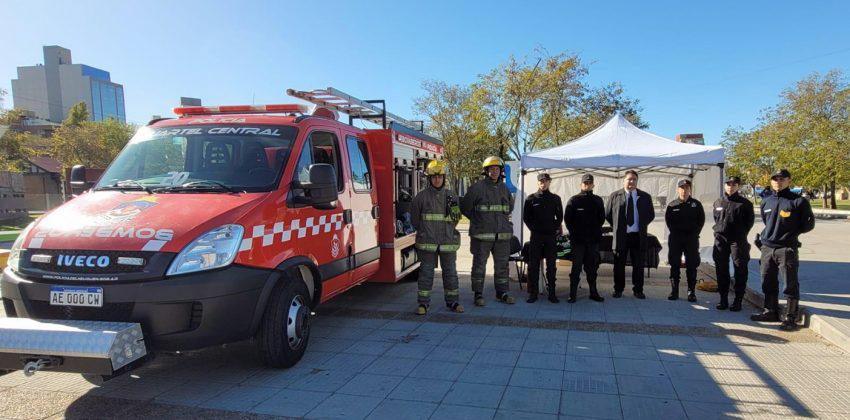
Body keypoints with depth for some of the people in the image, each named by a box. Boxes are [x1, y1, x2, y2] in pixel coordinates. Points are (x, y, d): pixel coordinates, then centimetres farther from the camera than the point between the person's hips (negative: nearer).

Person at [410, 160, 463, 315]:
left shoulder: (452, 196, 6)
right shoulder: (421, 196, -1)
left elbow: (456, 218, 16)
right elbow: (415, 219, 8)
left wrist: (448, 232, 10)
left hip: (448, 241, 2)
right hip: (427, 243, -2)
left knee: (450, 272, 9)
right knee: (426, 272, 2)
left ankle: (452, 302, 21)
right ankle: (423, 304, 10)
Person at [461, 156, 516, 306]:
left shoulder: (504, 188, 11)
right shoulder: (477, 188, -6)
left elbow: (510, 206, 29)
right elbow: (465, 207, -1)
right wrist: (478, 220, 6)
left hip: (503, 234, 5)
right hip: (482, 234, -5)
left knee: (502, 265, 11)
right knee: (479, 265, 2)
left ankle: (502, 293, 23)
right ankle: (478, 294, 11)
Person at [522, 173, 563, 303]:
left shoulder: (555, 199, 9)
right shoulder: (531, 199, 5)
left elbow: (560, 217, 13)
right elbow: (526, 217, 6)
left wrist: (555, 229, 2)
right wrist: (534, 229, -2)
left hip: (551, 236, 1)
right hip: (536, 236, -1)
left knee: (551, 265, 3)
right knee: (533, 265, -1)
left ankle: (552, 293, 9)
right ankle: (533, 293, 6)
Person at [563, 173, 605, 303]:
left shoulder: (598, 200, 10)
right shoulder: (574, 200, 1)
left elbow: (602, 218, 14)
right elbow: (567, 218, 0)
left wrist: (596, 231, 6)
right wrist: (574, 232, -2)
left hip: (593, 239, 3)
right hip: (578, 239, -3)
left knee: (592, 267, 9)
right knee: (576, 267, -2)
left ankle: (593, 292, 17)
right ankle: (572, 294, 2)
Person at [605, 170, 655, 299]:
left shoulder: (645, 196, 7)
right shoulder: (614, 196, 3)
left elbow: (651, 215, 15)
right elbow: (607, 214, 9)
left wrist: (642, 227, 7)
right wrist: (616, 227, 5)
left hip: (638, 236, 1)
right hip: (621, 236, -1)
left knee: (638, 265, 5)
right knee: (619, 265, 5)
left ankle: (638, 291, 16)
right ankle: (618, 290, 16)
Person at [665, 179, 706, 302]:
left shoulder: (696, 204, 4)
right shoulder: (672, 205, 4)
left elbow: (701, 220, 7)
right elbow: (668, 220, 10)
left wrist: (694, 233, -1)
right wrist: (674, 232, 2)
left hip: (692, 238, 0)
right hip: (675, 239, 1)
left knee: (692, 266, 1)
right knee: (674, 265, 3)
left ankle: (691, 292, 7)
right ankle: (674, 291, 9)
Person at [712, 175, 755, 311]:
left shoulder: (744, 203, -1)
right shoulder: (718, 202, 11)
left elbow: (750, 220, 3)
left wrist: (742, 234, -2)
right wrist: (718, 230, 10)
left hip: (738, 241, -4)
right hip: (720, 240, 4)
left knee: (740, 270, -2)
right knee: (721, 270, 7)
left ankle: (738, 299, 6)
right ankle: (723, 298, 16)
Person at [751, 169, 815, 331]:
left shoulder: (798, 201, -6)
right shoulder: (766, 201, 11)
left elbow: (808, 224, -1)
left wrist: (792, 232, -4)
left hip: (787, 249, -6)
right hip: (767, 248, 6)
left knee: (790, 284, 1)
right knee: (768, 283, 14)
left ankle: (791, 317, 10)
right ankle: (771, 312, 27)